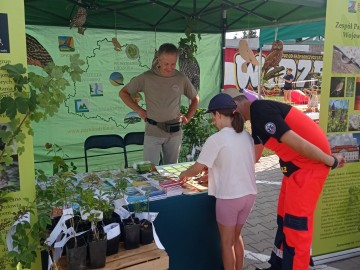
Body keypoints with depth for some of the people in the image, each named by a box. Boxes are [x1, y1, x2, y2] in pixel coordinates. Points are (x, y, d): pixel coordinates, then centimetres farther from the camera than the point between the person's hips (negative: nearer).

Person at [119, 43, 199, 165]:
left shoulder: (181, 78, 1)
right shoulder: (146, 77, -6)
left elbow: (195, 98, 17)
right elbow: (123, 93, 4)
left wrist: (188, 117, 7)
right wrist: (139, 110, -2)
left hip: (175, 132, 3)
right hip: (153, 132, -2)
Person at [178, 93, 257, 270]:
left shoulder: (216, 139, -16)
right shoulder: (246, 136, 4)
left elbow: (197, 168, -9)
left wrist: (184, 174, 11)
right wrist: (213, 172, 20)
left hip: (229, 197, -7)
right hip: (249, 194, 7)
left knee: (227, 242, 12)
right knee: (236, 237, 25)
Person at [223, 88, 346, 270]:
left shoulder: (260, 111, -20)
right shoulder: (257, 115, 12)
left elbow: (295, 141, -24)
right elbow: (253, 156, 22)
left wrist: (331, 161, -15)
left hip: (310, 162, -10)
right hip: (296, 164, 10)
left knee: (296, 221, -4)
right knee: (284, 218, 17)